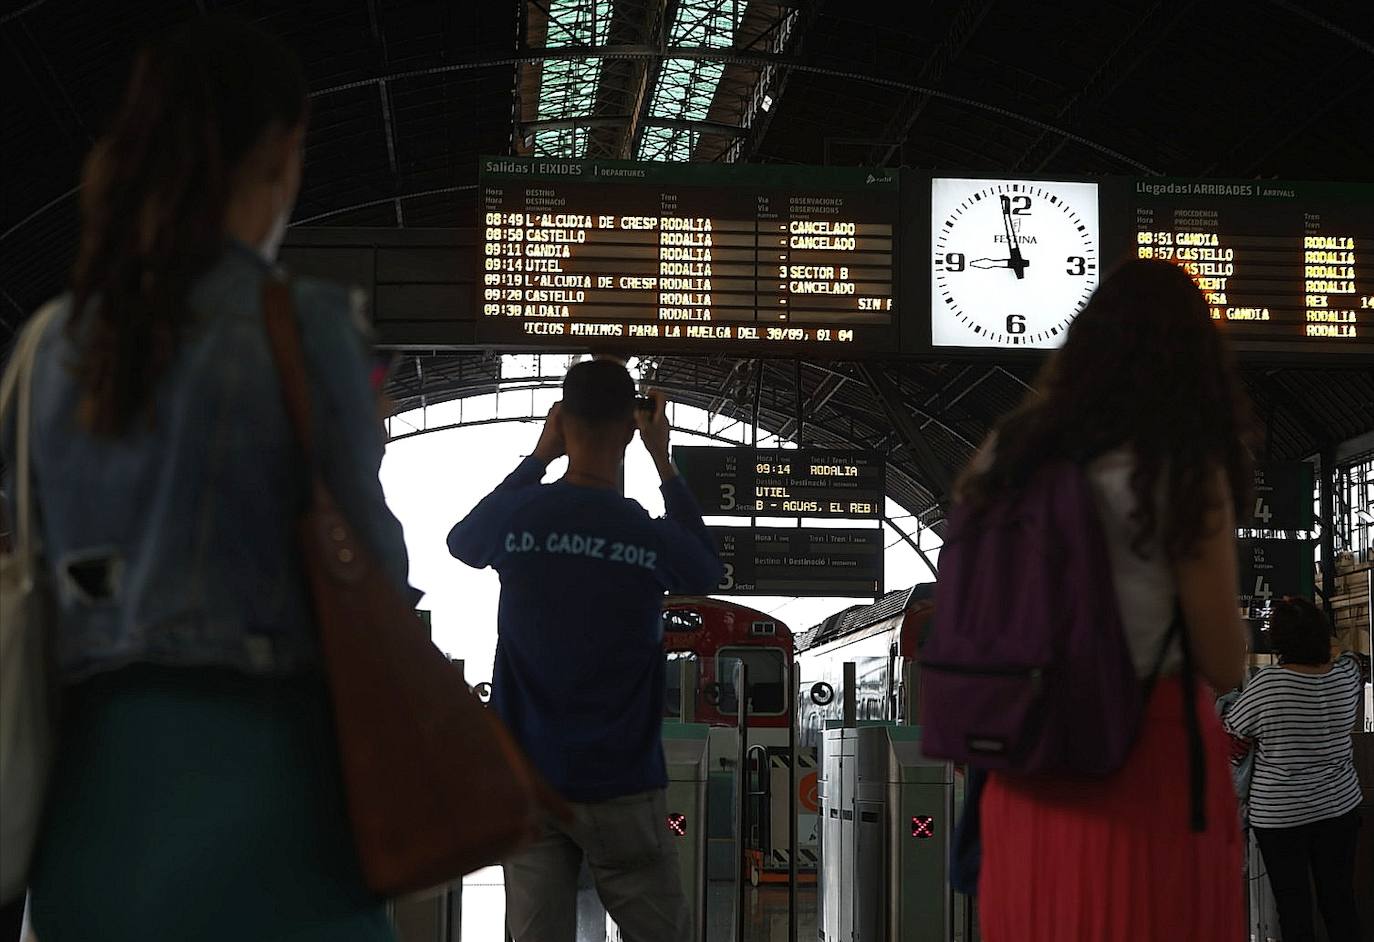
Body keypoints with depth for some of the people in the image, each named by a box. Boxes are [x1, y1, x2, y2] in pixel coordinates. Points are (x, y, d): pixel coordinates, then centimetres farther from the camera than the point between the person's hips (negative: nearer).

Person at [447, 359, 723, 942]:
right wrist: (663, 463, 15)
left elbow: (461, 541, 18)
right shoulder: (654, 539, -11)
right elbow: (707, 572, 14)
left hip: (528, 782, 2)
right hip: (620, 786, -2)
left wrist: (538, 458, 18)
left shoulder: (518, 516, -7)